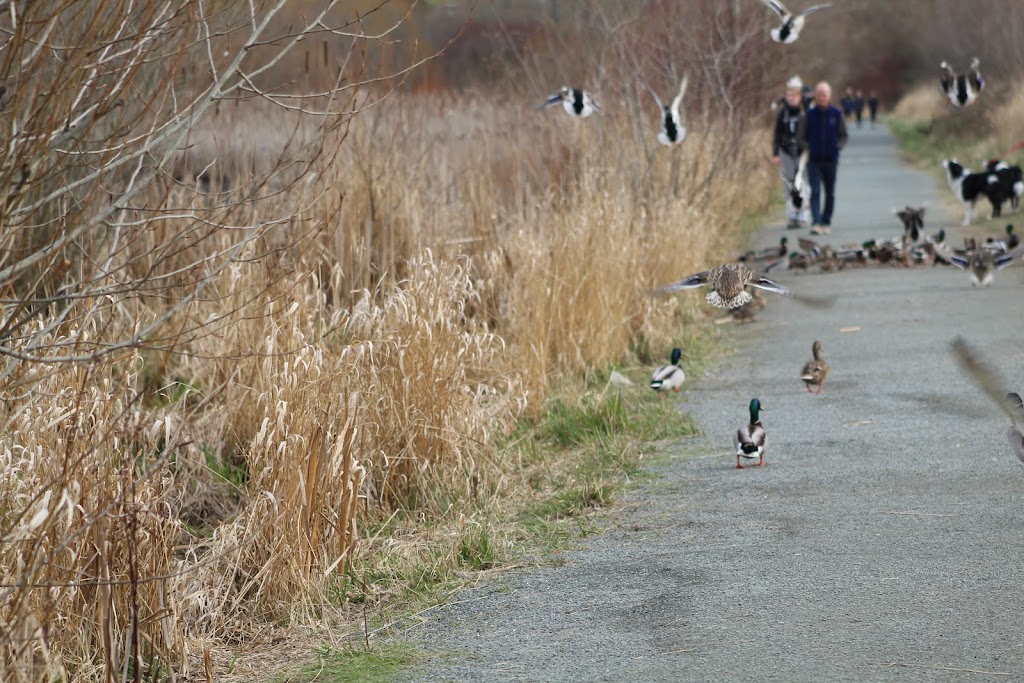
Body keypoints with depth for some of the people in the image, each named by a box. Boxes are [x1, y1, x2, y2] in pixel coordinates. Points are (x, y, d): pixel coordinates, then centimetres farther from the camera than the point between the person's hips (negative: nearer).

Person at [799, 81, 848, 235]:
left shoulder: (837, 114, 1)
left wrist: (837, 147, -5)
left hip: (831, 160, 1)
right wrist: (808, 148, -6)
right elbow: (802, 136, 8)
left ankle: (826, 222, 20)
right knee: (815, 192, -11)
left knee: (830, 193, 9)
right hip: (814, 161, -1)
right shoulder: (809, 115, 0)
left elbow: (844, 136, 9)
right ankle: (816, 223, -17)